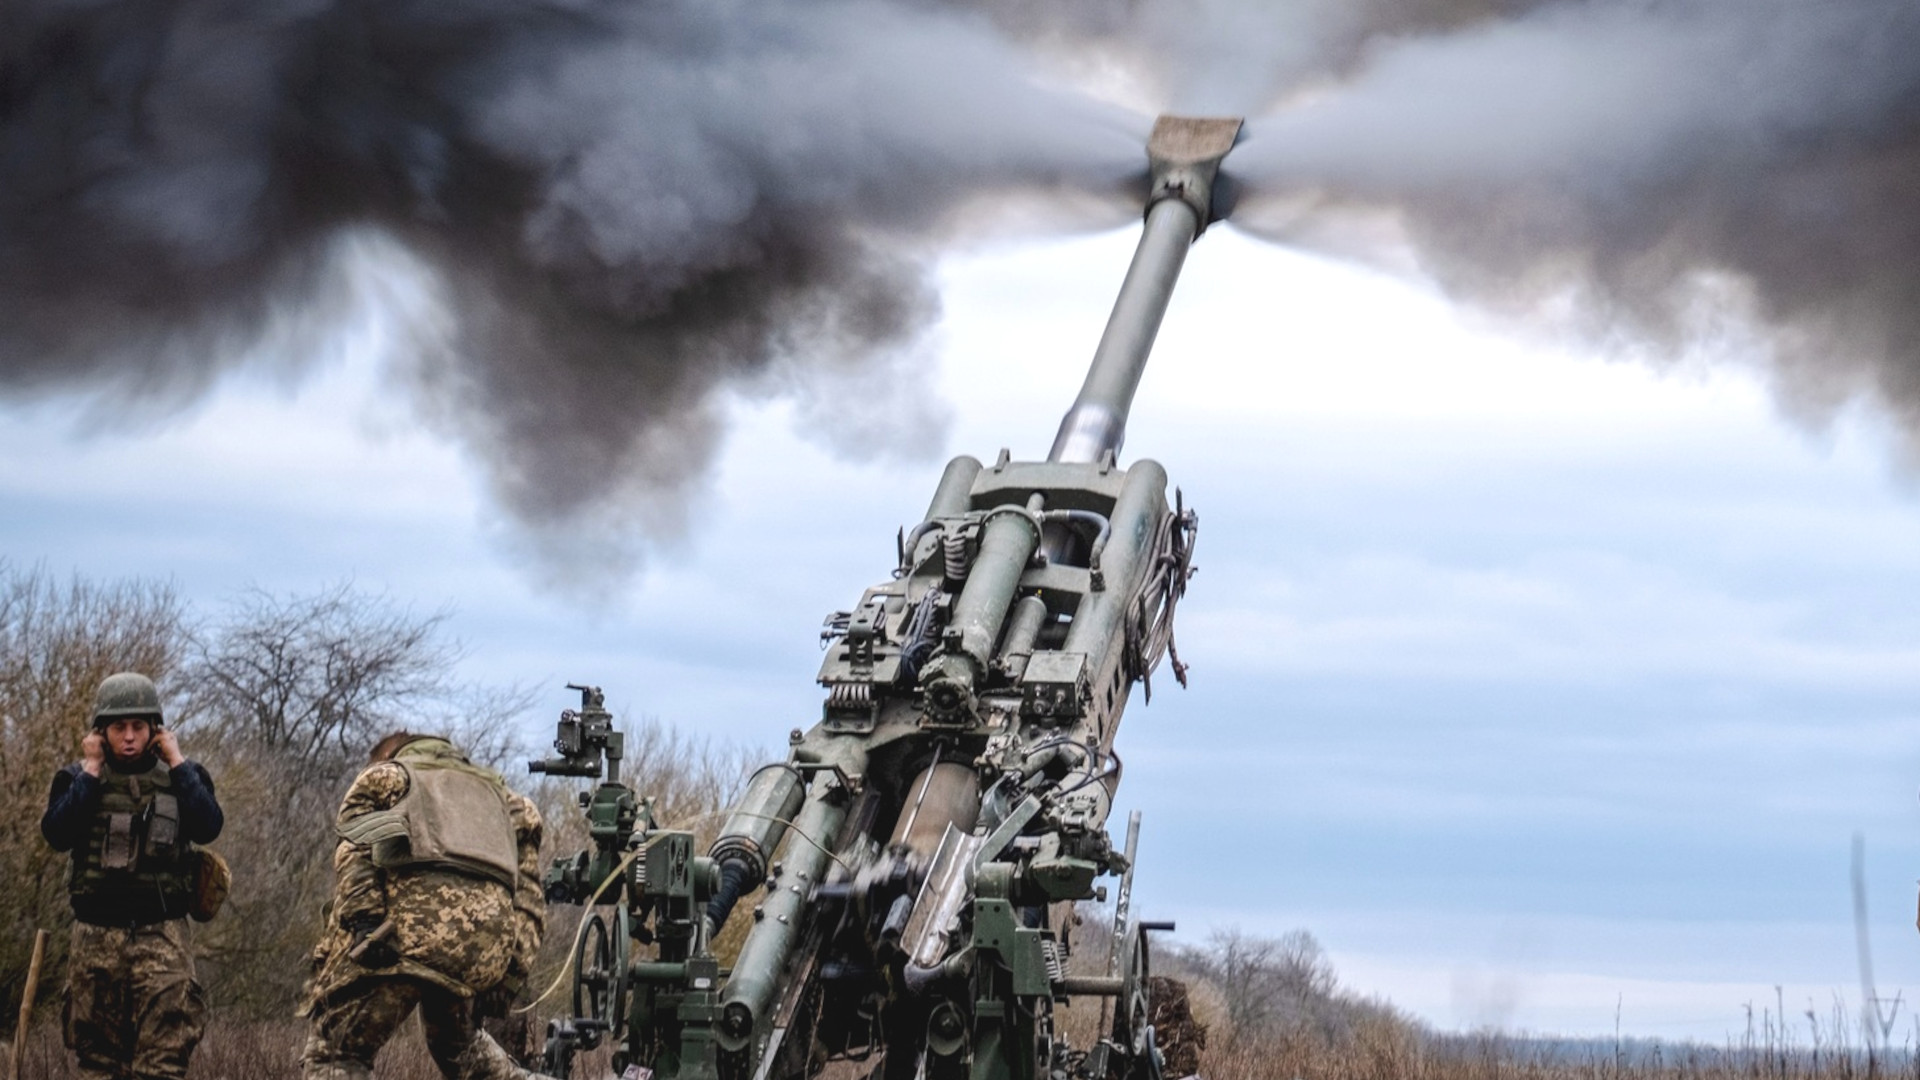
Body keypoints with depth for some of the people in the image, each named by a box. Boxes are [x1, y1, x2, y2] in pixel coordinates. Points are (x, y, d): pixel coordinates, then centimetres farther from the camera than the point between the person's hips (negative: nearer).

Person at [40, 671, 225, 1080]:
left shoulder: (180, 776, 7)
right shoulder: (78, 778, 7)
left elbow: (208, 828, -11)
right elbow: (57, 834, -11)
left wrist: (177, 763, -8)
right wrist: (91, 771, -9)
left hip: (161, 934, -2)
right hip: (96, 935, 2)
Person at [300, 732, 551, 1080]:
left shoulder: (385, 776, 27)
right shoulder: (496, 792, 40)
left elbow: (355, 853, 5)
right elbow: (528, 894, 28)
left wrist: (362, 924, -8)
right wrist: (507, 980, 22)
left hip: (414, 919, -5)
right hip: (488, 937, 5)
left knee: (336, 1051, 2)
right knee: (455, 1037, 33)